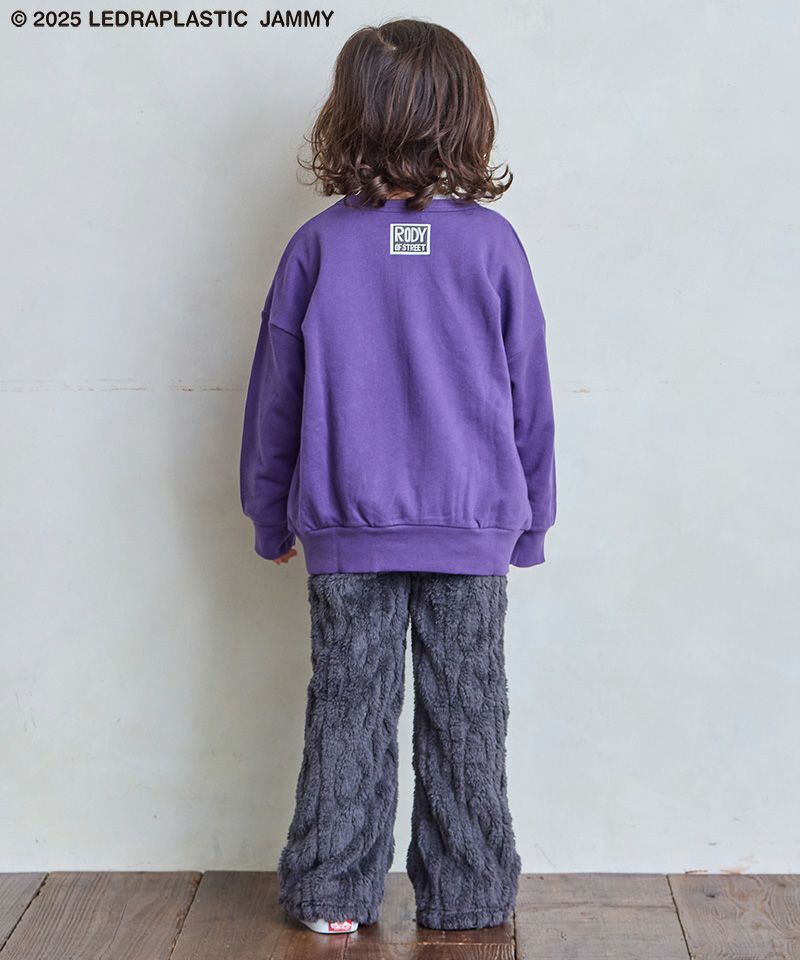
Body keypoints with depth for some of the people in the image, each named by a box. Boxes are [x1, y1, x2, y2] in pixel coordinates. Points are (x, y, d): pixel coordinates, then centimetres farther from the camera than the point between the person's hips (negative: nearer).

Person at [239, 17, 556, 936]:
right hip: (473, 526, 0)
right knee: (464, 717, 10)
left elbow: (275, 396, 2)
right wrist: (531, 517, 13)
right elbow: (529, 399, 1)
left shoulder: (318, 246, -5)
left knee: (347, 711, 10)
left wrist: (270, 516, 14)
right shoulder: (491, 243, -5)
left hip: (347, 529, 0)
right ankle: (466, 895, 21)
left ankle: (331, 894, 20)